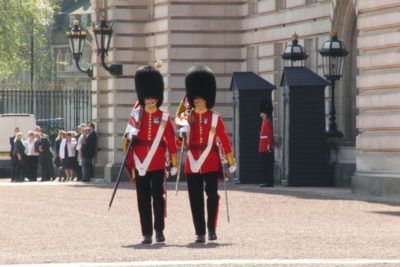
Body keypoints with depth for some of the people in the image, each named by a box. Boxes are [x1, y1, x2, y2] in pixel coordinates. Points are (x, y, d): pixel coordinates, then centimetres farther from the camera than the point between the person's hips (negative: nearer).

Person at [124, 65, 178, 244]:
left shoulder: (164, 118, 4)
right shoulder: (136, 115, 8)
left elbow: (171, 141, 4)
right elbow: (129, 136, 9)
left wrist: (174, 163, 2)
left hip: (157, 164, -2)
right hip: (140, 164, 2)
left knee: (158, 195, -7)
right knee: (143, 198, 2)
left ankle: (159, 230, 2)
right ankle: (147, 234, 7)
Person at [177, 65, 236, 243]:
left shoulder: (215, 118, 4)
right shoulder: (188, 117, 8)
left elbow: (224, 140, 5)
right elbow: (180, 139, 0)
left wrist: (231, 162, 3)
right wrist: (182, 132, -24)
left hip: (211, 163, -1)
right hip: (193, 163, 2)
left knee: (212, 195, -9)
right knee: (195, 199, 1)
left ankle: (211, 228, 6)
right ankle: (200, 233, 6)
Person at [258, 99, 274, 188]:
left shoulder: (268, 122, -13)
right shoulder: (264, 121, 17)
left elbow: (270, 135, -18)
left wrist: (269, 146, -22)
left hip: (267, 148, -10)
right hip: (264, 149, 10)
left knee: (268, 165, -8)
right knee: (265, 165, 11)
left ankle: (269, 182, -7)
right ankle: (267, 181, 13)